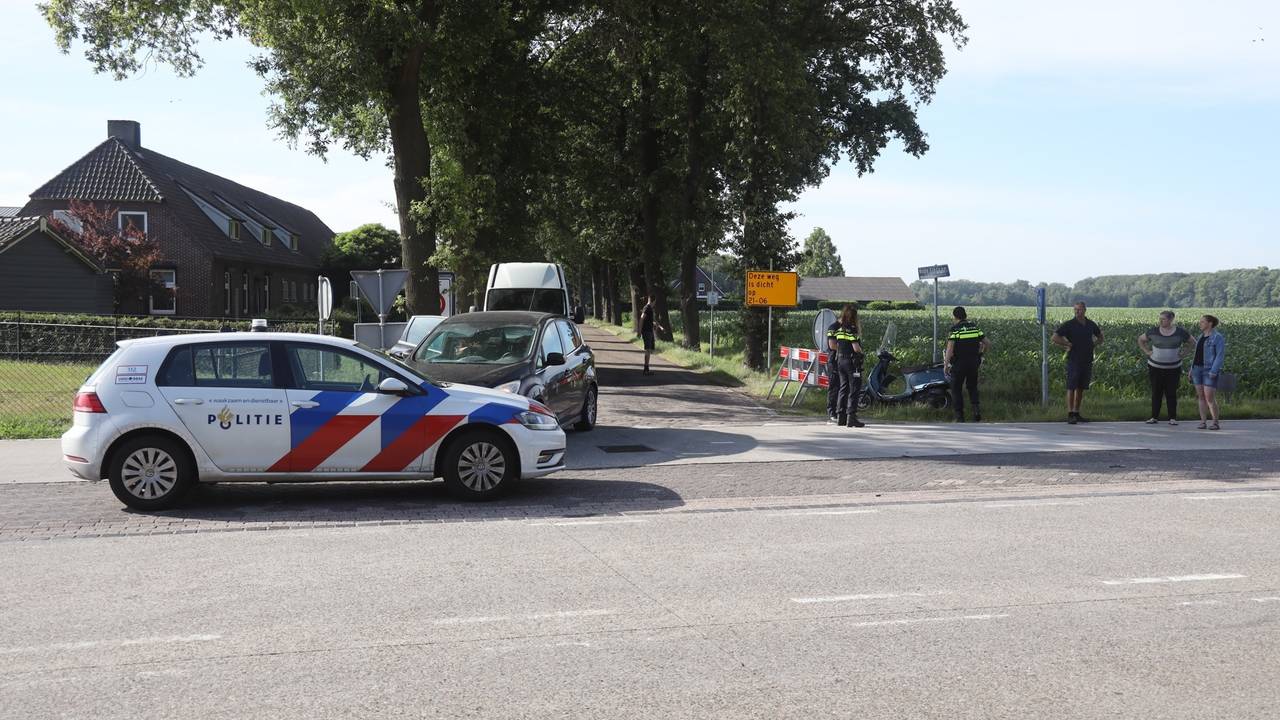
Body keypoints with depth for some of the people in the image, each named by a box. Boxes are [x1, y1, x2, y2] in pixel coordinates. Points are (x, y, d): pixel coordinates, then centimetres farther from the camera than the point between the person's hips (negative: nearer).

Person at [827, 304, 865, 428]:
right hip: (852, 361, -8)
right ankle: (851, 417, -7)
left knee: (843, 389, 14)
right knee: (854, 390, -3)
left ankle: (840, 417, 15)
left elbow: (832, 345, 9)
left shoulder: (839, 329, 7)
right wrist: (861, 352, 1)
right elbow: (856, 347, -19)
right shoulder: (852, 329, -15)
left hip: (840, 360, 8)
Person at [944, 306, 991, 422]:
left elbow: (950, 348, -20)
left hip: (958, 364, -4)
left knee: (956, 389, 9)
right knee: (972, 387, 21)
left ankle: (960, 416, 5)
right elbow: (988, 344, 8)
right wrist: (980, 353, 24)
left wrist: (946, 364, -17)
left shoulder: (955, 329, -9)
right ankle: (976, 407, -4)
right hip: (973, 363, 4)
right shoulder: (975, 326, 6)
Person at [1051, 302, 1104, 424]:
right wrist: (1068, 344, -11)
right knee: (1071, 387, -8)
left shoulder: (1091, 324, 10)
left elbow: (1100, 337, 28)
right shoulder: (1069, 325, -6)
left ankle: (1076, 413, 15)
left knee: (1081, 388, 9)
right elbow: (1055, 338, -12)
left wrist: (1095, 344, 9)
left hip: (1087, 361, 5)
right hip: (1074, 360, -5)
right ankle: (1070, 415, -9)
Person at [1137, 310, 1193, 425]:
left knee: (1171, 393, 2)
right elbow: (1140, 339, 13)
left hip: (1173, 368, -1)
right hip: (1156, 367, 1)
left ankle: (1173, 418, 8)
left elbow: (1191, 341, 13)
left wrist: (1184, 353, 3)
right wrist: (1147, 351, 2)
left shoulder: (1180, 332, -4)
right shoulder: (1154, 331, -3)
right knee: (1156, 392, 4)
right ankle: (1154, 417, 10)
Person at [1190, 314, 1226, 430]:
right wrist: (1192, 369, 12)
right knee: (1201, 396, 4)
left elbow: (1220, 356, -15)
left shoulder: (1218, 338, -11)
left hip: (1210, 371, -7)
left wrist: (1214, 372, -22)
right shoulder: (1202, 337, 13)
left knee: (1210, 398, -11)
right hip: (1198, 369, 7)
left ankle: (1216, 423, -1)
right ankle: (1203, 422, 7)